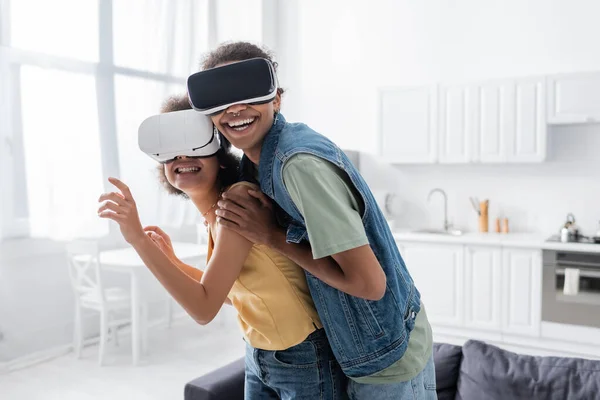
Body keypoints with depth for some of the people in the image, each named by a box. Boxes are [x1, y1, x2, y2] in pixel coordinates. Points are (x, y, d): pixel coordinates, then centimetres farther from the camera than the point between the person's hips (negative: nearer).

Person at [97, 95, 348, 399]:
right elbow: (232, 293, 9)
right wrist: (172, 261, 4)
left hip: (303, 361, -8)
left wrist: (138, 237, -31)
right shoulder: (214, 213, 1)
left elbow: (205, 308, -27)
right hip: (258, 358, 8)